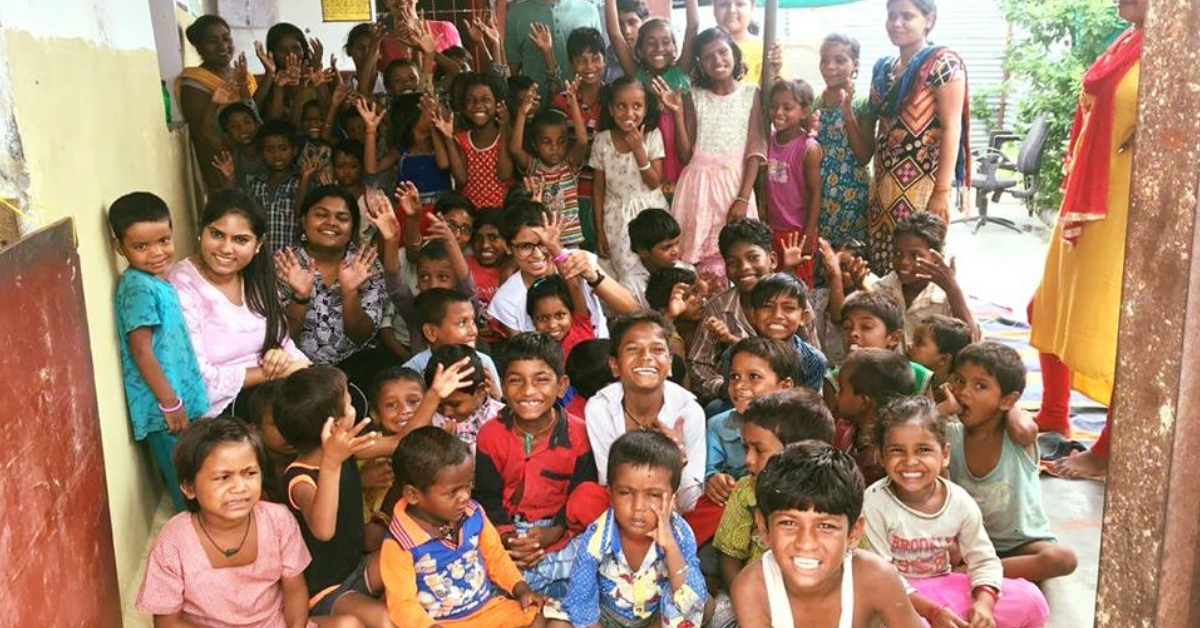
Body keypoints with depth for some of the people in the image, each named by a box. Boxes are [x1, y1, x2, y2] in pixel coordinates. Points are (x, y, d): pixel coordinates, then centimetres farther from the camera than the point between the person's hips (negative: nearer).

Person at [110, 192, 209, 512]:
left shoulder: (157, 279, 8)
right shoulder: (138, 287, -19)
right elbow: (141, 350, -21)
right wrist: (170, 404, -18)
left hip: (181, 399, 9)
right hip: (163, 407, -9)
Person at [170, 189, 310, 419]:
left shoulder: (257, 279, 7)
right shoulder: (182, 288, -14)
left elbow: (281, 341, 10)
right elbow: (199, 384, -19)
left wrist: (283, 356, -13)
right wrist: (272, 371, -15)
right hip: (221, 409, -7)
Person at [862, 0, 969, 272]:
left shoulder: (942, 63, -7)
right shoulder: (883, 68, 14)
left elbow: (951, 128, -13)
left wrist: (942, 191, -17)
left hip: (923, 185, -7)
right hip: (885, 185, 7)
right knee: (881, 266, 7)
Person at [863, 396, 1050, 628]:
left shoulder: (960, 502, -6)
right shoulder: (875, 504, -18)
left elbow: (984, 560, 1)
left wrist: (984, 603, -20)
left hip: (946, 587, 5)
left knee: (1031, 600, -8)